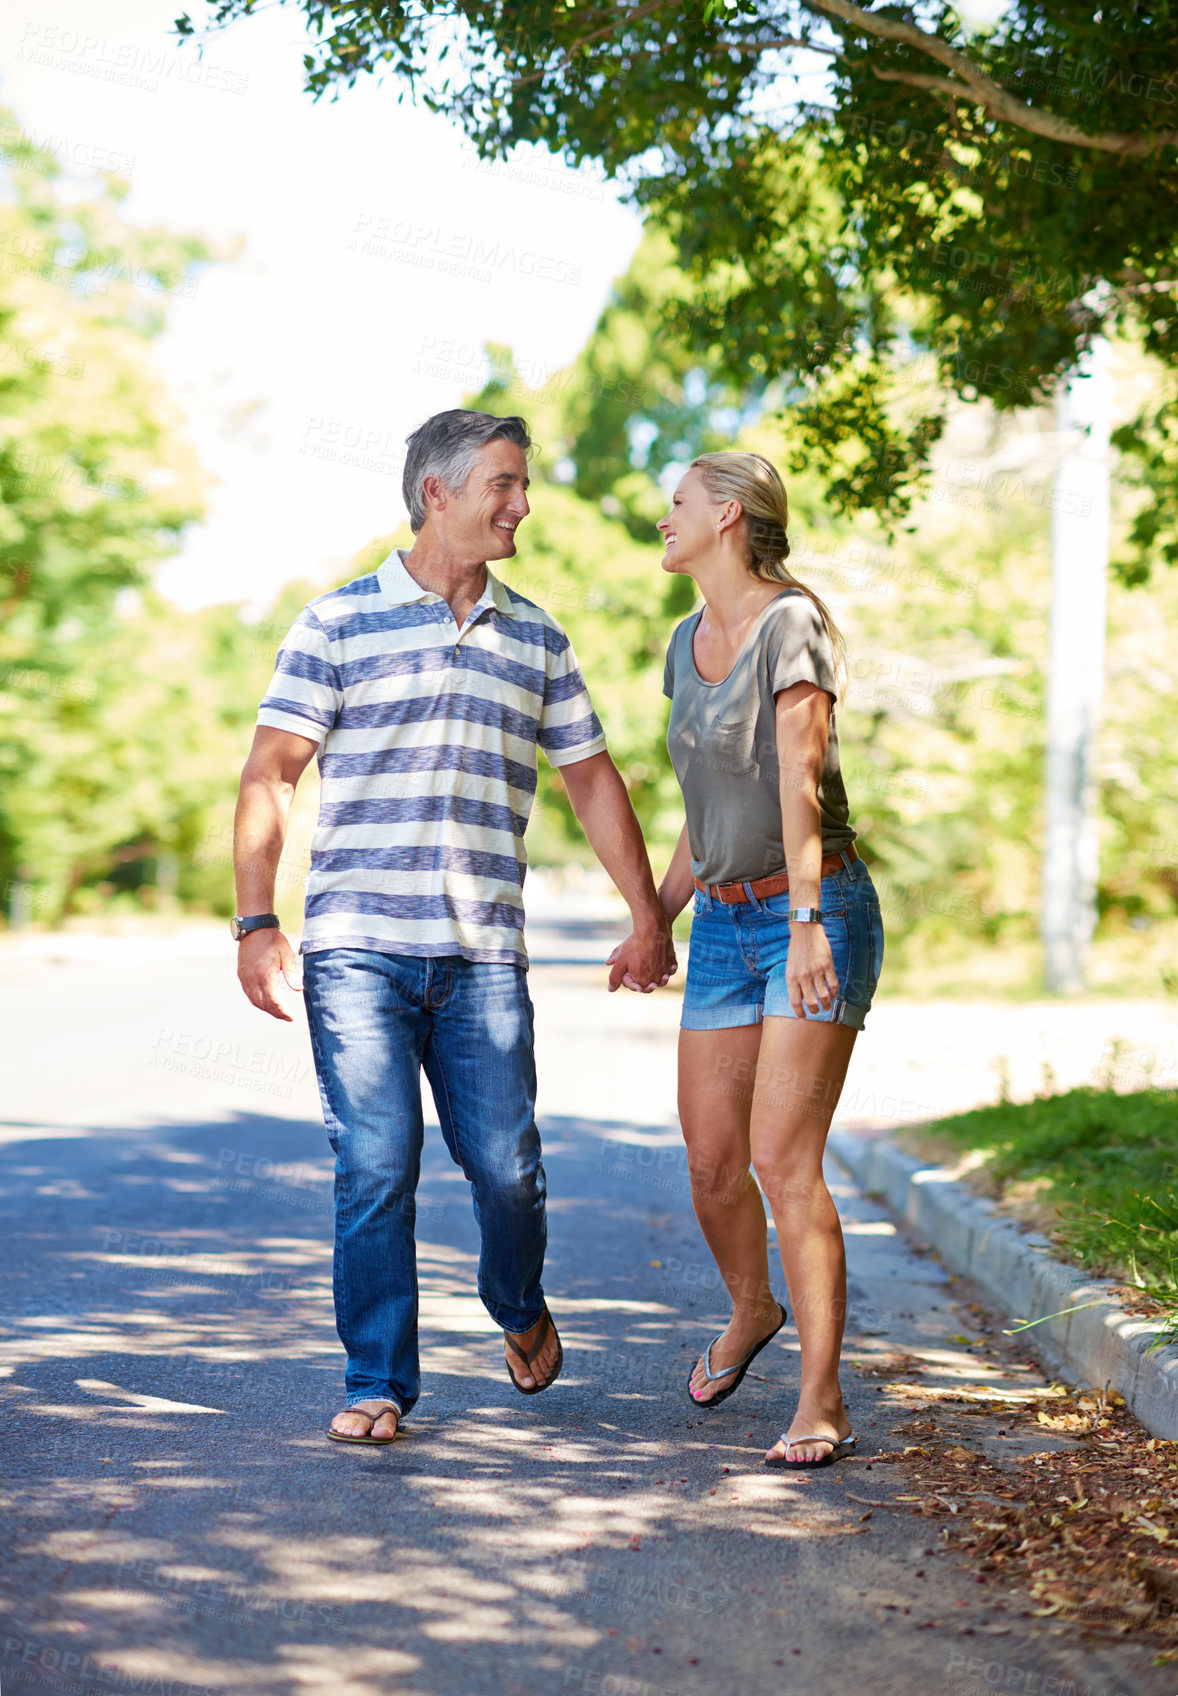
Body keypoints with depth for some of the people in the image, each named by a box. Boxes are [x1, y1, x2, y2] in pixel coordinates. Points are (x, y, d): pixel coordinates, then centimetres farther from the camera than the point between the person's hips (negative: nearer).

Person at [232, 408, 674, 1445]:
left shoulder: (536, 639, 14)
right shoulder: (339, 623, 3)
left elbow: (593, 780, 20)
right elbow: (269, 776, 0)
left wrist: (650, 919, 18)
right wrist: (256, 923, -9)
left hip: (485, 958, 3)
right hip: (356, 949, -2)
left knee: (507, 1167, -2)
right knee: (375, 1170, -5)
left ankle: (519, 1306, 29)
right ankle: (379, 1385, 8)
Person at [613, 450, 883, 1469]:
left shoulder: (792, 622, -12)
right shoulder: (688, 646, 13)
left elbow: (799, 783, -22)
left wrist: (805, 925, -30)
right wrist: (658, 916, 24)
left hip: (814, 909, -7)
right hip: (724, 926, 7)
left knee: (783, 1158, -14)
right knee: (711, 1162, 9)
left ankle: (822, 1403, -8)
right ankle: (752, 1310, 37)